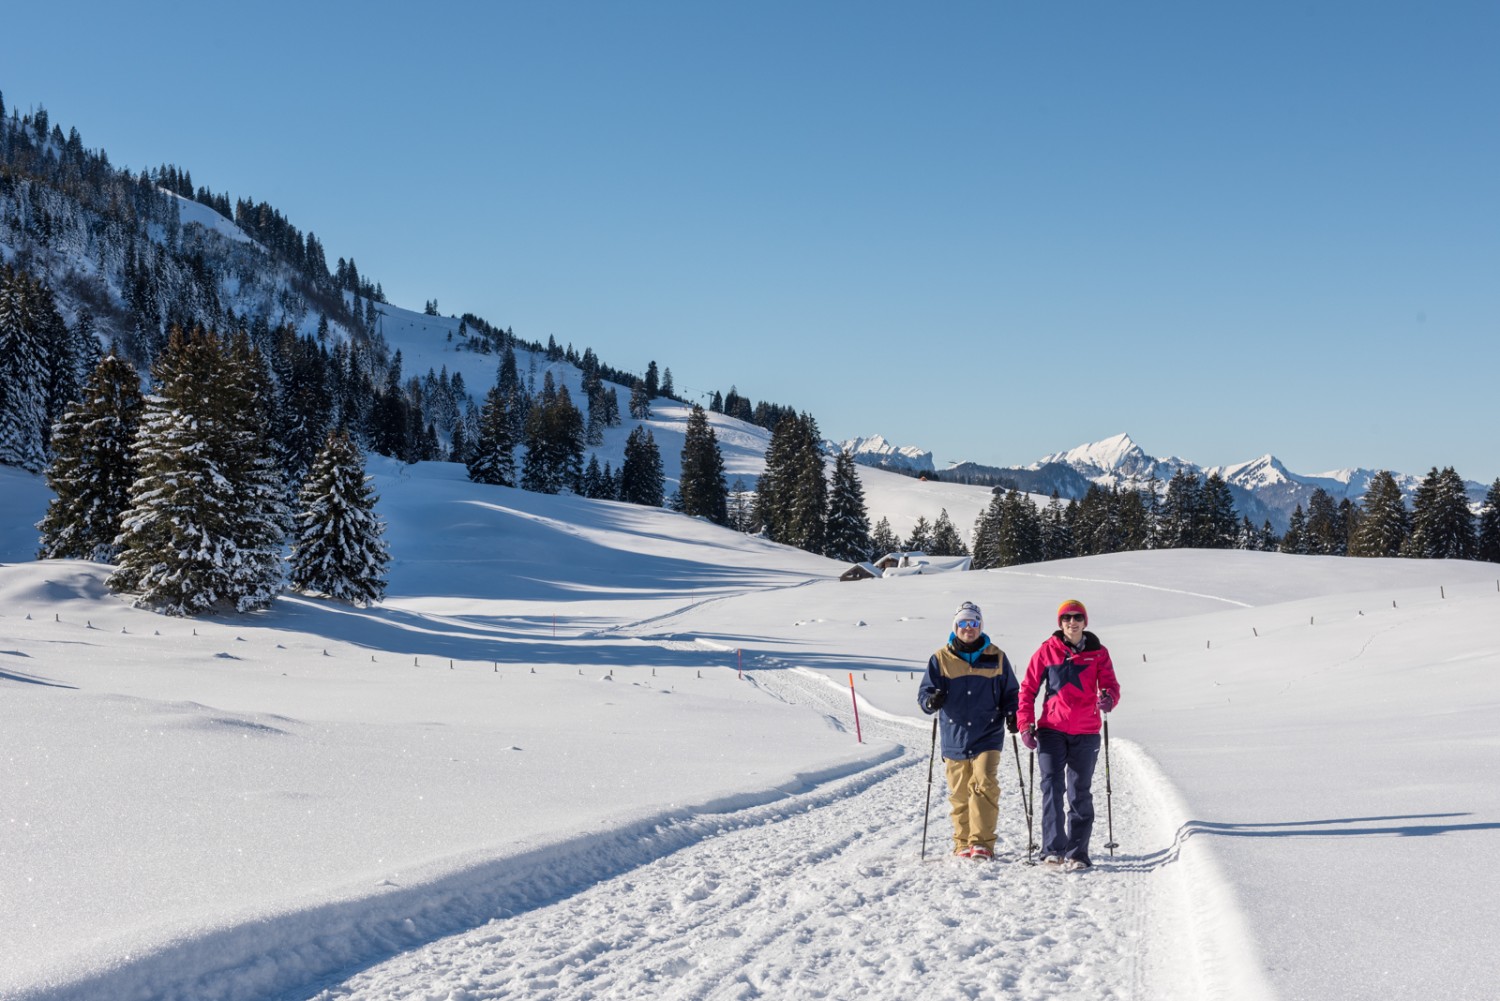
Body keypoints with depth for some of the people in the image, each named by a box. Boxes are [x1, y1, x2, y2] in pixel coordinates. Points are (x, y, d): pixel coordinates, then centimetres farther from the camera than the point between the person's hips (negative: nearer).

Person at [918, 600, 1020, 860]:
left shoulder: (996, 657, 7)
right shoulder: (941, 659, 5)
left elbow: (1010, 693, 15)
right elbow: (924, 693, 4)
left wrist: (1012, 714, -4)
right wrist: (931, 701, -20)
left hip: (988, 737, -1)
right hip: (954, 739, 1)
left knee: (985, 785, -16)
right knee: (959, 795, 6)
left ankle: (982, 843, -14)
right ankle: (964, 844, 19)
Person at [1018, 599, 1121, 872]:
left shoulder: (1098, 653, 5)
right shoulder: (1047, 651, 3)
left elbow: (1110, 684, -2)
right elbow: (1028, 689, 6)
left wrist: (1109, 699, -26)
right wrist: (1025, 725, -3)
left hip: (1086, 733, 1)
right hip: (1052, 729, -1)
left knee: (1080, 793, 5)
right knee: (1052, 787, -13)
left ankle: (1077, 853, 11)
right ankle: (1053, 849, -15)